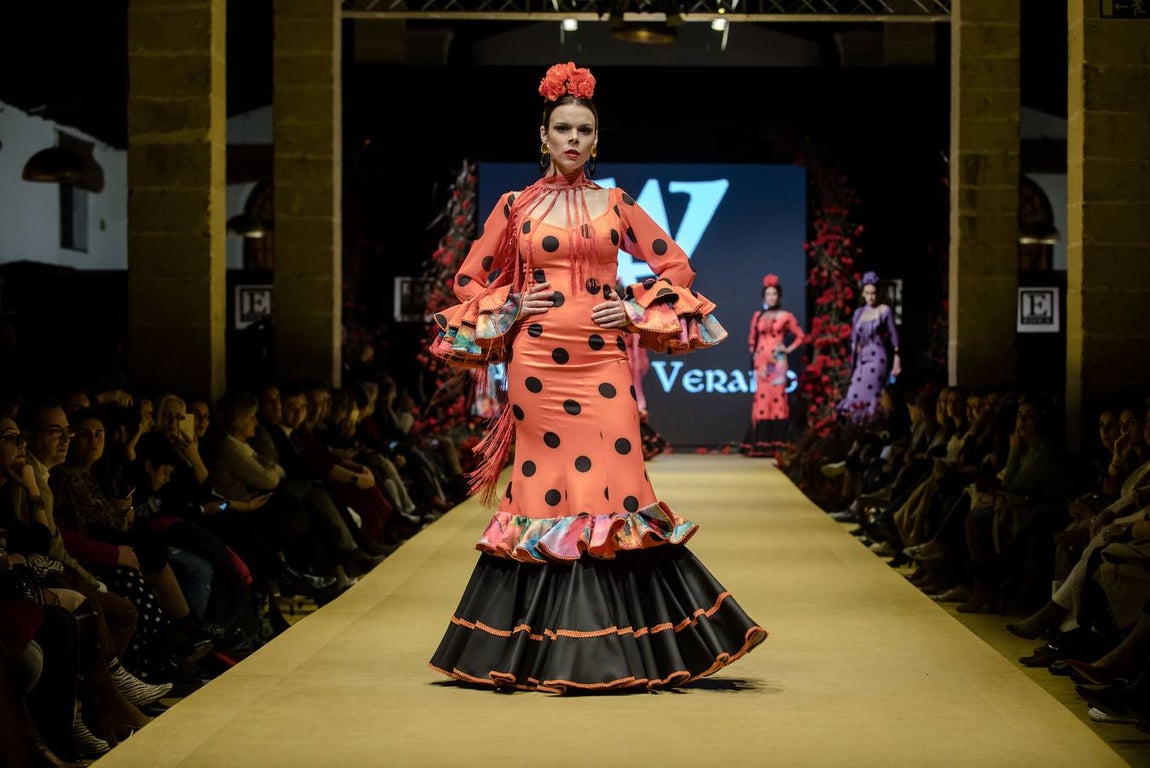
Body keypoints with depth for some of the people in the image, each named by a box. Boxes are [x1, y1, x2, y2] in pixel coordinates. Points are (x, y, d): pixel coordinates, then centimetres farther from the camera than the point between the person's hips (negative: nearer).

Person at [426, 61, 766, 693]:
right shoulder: (515, 207, 8)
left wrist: (637, 311, 1)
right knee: (545, 490, 1)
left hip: (602, 363, 0)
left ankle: (619, 649, 4)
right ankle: (543, 653, 10)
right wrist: (507, 309, -1)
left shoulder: (617, 205, 9)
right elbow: (469, 280, 15)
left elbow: (676, 266, 14)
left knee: (612, 488, -6)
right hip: (536, 364, 0)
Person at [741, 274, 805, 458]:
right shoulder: (758, 316, 10)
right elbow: (752, 340, 15)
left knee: (778, 398, -6)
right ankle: (760, 444, -3)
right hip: (761, 362, 2)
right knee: (761, 398, -2)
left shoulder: (786, 316, 3)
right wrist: (754, 356, 5)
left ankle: (776, 443, -5)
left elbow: (800, 336, 8)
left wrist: (788, 349, -1)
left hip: (778, 362, -2)